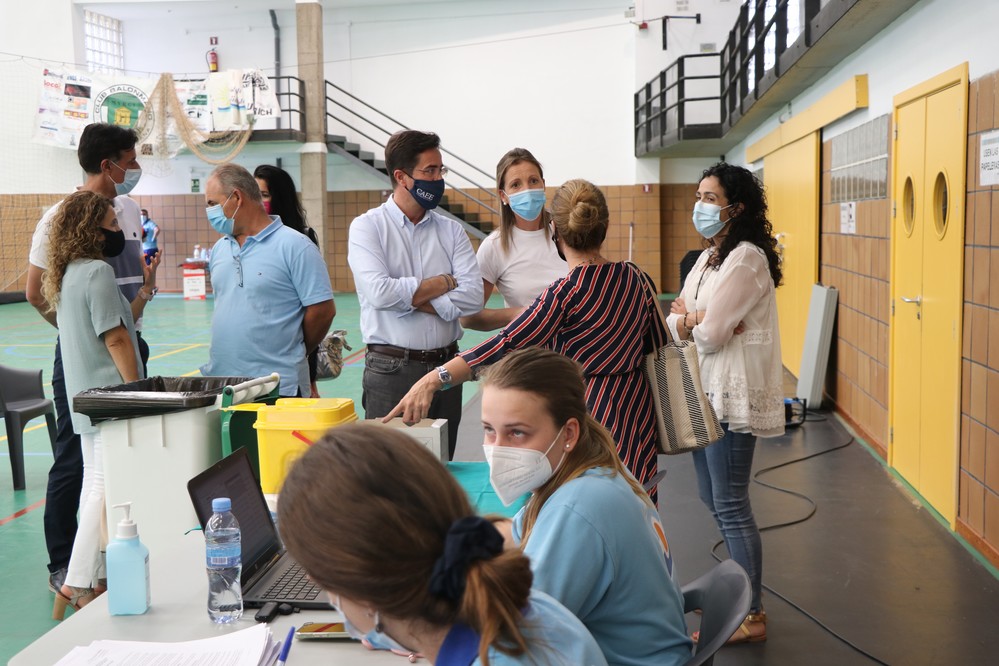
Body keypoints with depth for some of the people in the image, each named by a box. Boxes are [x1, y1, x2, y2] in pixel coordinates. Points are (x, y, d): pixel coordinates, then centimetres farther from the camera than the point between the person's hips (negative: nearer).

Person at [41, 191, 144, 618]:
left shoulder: (68, 273, 14)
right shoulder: (97, 271, -15)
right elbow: (115, 338, -17)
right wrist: (139, 393, -12)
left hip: (86, 397, 10)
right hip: (109, 396, -10)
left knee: (95, 483, 14)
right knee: (107, 487, -6)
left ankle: (93, 578, 21)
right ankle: (79, 583, -3)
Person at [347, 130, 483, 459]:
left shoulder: (451, 230, 8)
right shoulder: (367, 227, -2)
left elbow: (472, 296, -5)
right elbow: (379, 292, -18)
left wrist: (409, 299, -11)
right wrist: (444, 282, -7)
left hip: (445, 367, 4)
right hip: (391, 369, -4)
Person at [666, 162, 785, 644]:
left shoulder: (746, 259, -15)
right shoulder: (709, 258, 15)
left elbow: (711, 335, -20)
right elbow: (674, 321, 10)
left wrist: (687, 317, 0)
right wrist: (695, 320, -12)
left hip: (732, 395, -9)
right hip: (705, 390, 10)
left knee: (730, 505, -3)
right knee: (712, 497, 15)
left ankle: (750, 615, 10)